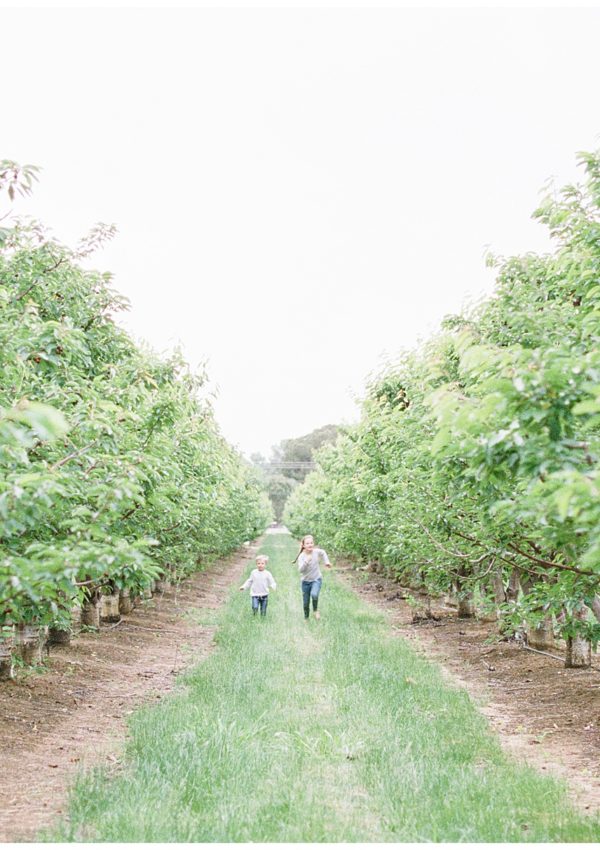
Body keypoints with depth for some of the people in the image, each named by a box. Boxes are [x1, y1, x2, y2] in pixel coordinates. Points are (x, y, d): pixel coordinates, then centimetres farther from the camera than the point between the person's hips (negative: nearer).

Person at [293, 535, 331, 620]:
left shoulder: (317, 552, -11)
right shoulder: (301, 556, -17)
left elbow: (323, 553, 14)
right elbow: (300, 570, -29)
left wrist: (326, 562, 10)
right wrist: (306, 561, -40)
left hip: (316, 579, 0)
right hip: (306, 581, 0)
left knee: (314, 594, -30)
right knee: (305, 603, 8)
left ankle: (315, 610, -2)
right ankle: (306, 618, 34)